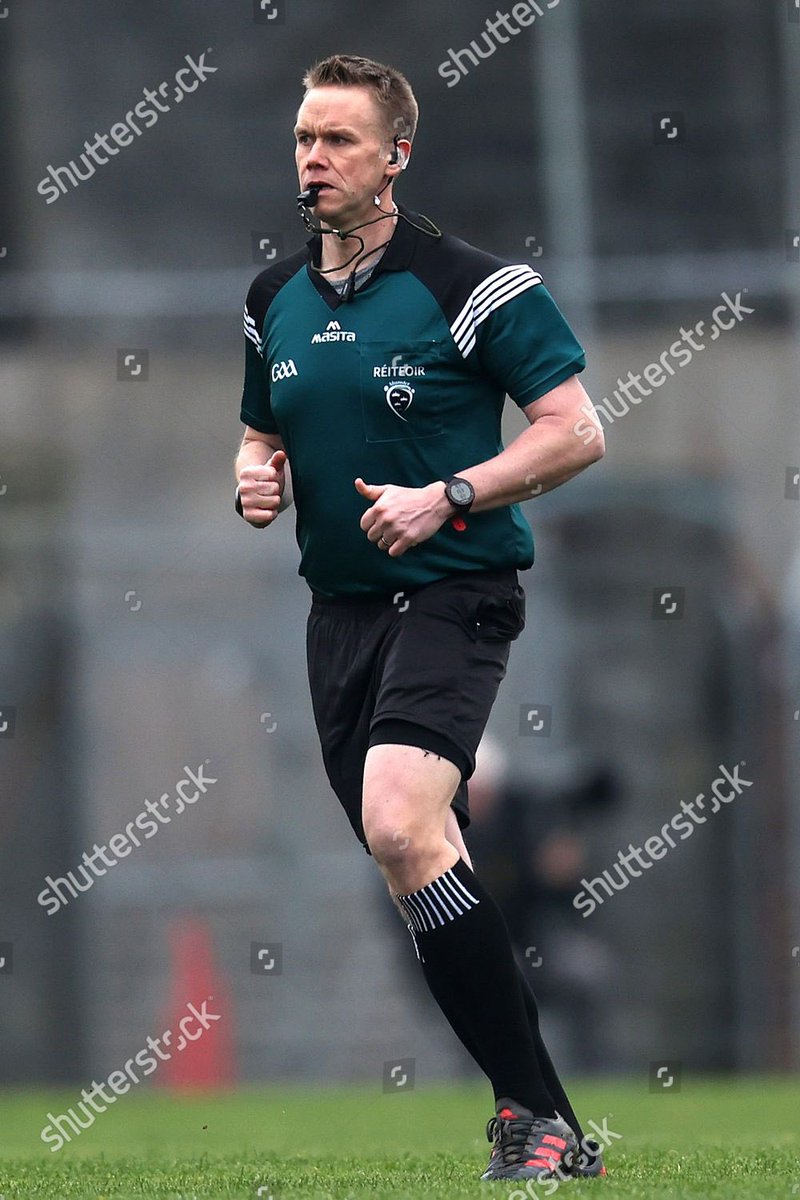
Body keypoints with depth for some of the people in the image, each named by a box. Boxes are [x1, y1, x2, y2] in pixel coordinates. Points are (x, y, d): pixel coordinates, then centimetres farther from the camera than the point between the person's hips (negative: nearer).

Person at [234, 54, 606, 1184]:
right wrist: (256, 480, 1)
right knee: (419, 872, 8)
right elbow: (264, 434, 24)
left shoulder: (472, 284, -9)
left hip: (453, 593, -7)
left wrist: (449, 498, -19)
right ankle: (537, 1111, 19)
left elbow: (576, 432, -9)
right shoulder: (276, 302, 10)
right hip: (340, 609, 7)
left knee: (401, 827, -26)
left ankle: (539, 1118, -22)